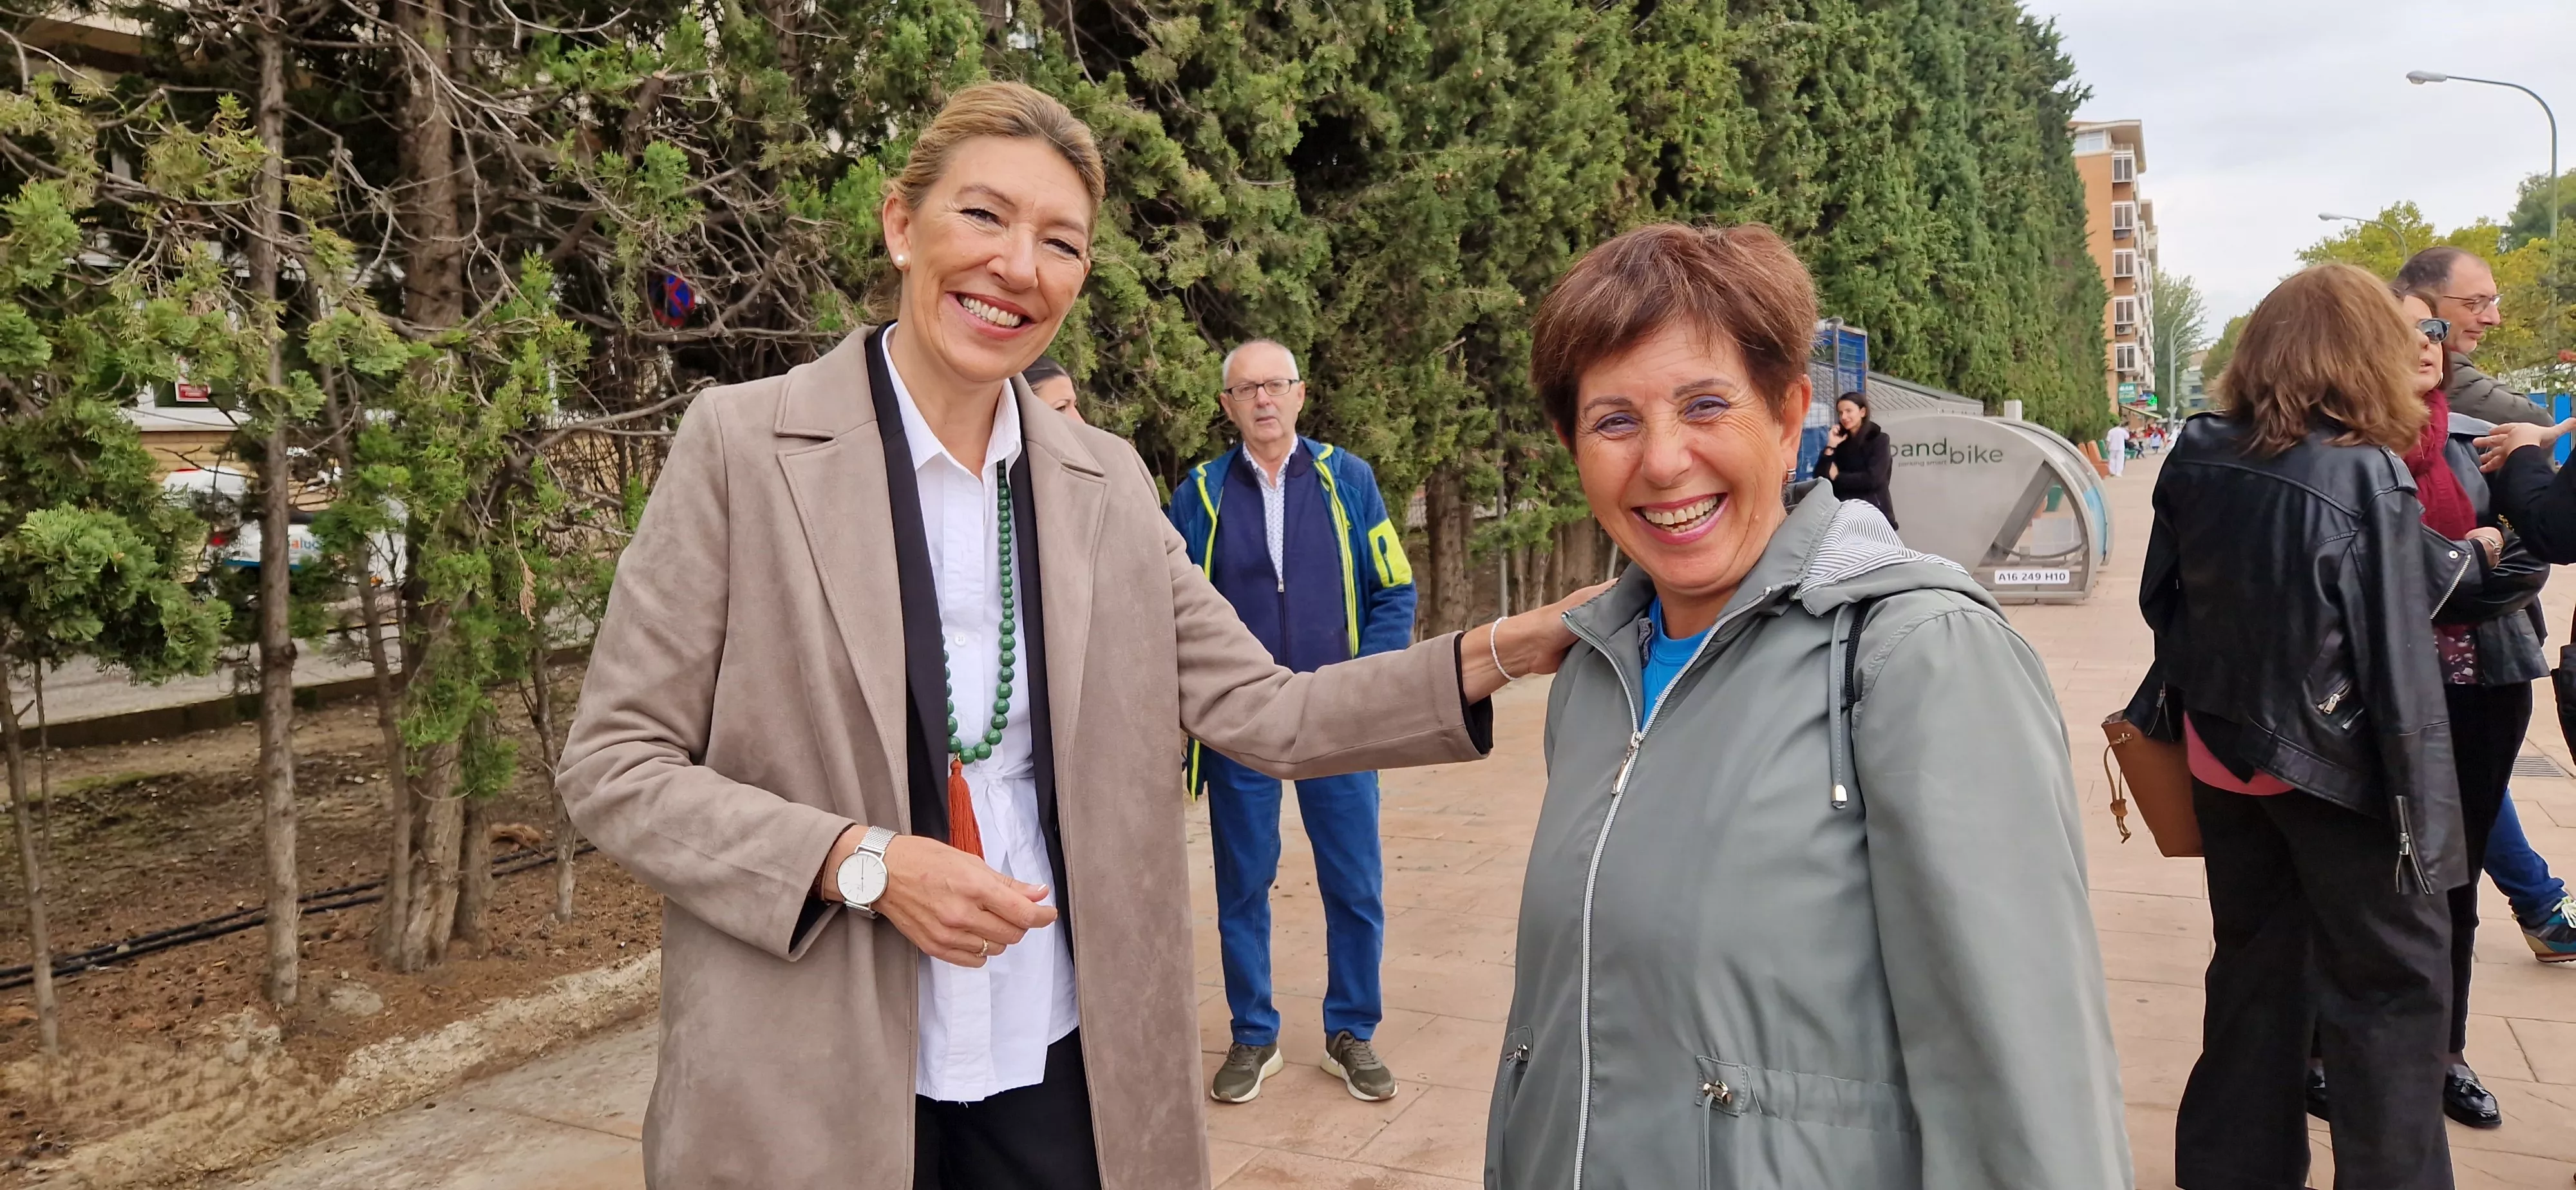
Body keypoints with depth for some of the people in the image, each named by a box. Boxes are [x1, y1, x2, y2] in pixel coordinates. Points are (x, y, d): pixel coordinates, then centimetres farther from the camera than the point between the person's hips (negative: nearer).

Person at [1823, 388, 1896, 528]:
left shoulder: (1879, 440, 1)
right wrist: (1831, 446, -6)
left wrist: (1837, 477, -4)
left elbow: (1873, 479, -13)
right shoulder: (1840, 441, 11)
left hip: (1873, 510, -3)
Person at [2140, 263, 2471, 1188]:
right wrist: (2421, 806, -13)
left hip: (2220, 755, 6)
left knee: (2256, 967, 19)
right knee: (2396, 979, 11)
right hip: (2328, 766, -6)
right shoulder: (2366, 477, -19)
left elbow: (2162, 599, 7)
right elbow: (2398, 663, -18)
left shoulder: (2196, 458, -3)